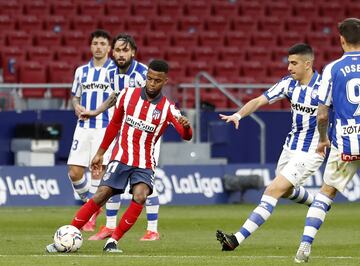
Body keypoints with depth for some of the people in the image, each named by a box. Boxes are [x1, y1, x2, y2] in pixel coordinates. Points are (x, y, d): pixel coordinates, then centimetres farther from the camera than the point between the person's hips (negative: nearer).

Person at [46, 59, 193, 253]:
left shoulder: (167, 108, -5)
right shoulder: (128, 95, 0)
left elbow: (186, 136, -17)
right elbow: (114, 124, 13)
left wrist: (186, 127, -41)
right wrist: (100, 153, 15)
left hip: (144, 164, -1)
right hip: (120, 158, 1)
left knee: (139, 197, -25)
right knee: (100, 197, -11)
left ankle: (113, 241, -12)